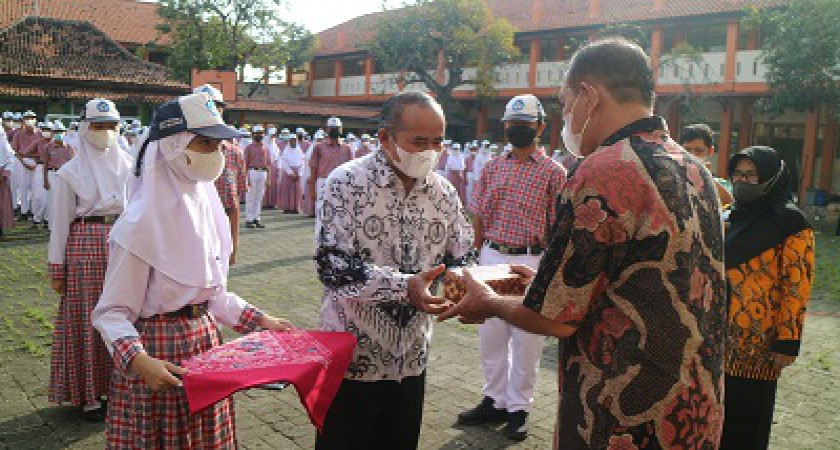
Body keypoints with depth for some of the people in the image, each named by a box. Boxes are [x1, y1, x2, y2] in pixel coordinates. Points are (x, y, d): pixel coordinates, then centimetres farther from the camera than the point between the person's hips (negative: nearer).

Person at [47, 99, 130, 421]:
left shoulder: (128, 167, 9)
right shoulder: (69, 173, 0)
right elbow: (60, 222, 0)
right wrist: (57, 268, -1)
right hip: (86, 247, -3)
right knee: (87, 320, 4)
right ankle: (89, 395, 17)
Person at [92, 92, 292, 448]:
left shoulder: (206, 205, 3)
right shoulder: (142, 224, -19)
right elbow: (113, 312, -14)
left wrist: (258, 319, 5)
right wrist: (138, 360, -30)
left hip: (206, 342, 7)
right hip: (158, 352, -6)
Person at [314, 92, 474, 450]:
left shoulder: (444, 193, 3)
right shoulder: (348, 182, -12)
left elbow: (462, 259, 7)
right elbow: (332, 264, -20)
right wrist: (404, 286, -31)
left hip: (412, 357, 5)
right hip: (352, 354, -4)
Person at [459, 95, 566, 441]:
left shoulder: (553, 172, -3)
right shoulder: (492, 168, 9)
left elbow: (556, 227, -5)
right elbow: (479, 217, 11)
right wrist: (480, 257, 7)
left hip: (530, 262, -4)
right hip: (490, 258, 5)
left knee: (526, 339, 5)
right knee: (490, 335, 13)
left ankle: (518, 408, 21)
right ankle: (495, 401, 29)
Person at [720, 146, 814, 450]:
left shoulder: (790, 225, -9)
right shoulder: (730, 218, 11)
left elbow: (797, 286, -13)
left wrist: (788, 342, -16)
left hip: (758, 343, -6)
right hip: (719, 334, 6)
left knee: (748, 413, 7)